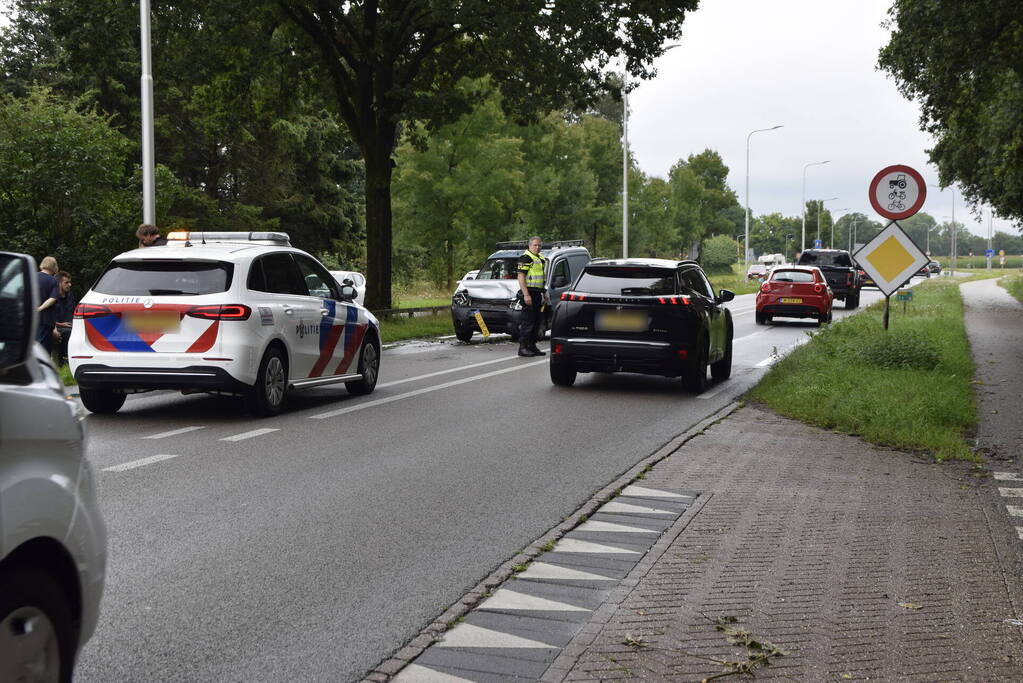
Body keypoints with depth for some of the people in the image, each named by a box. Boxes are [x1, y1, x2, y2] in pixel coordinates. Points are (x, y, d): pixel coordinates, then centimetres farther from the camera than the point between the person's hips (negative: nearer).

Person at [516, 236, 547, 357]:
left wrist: (544, 293, 22)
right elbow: (521, 277, -16)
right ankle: (522, 347, -10)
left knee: (536, 322, 12)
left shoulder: (541, 259, 19)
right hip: (529, 292, -9)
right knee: (527, 321, -10)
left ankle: (532, 346, 18)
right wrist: (526, 294, -22)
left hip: (538, 293, 9)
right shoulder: (525, 258, -9)